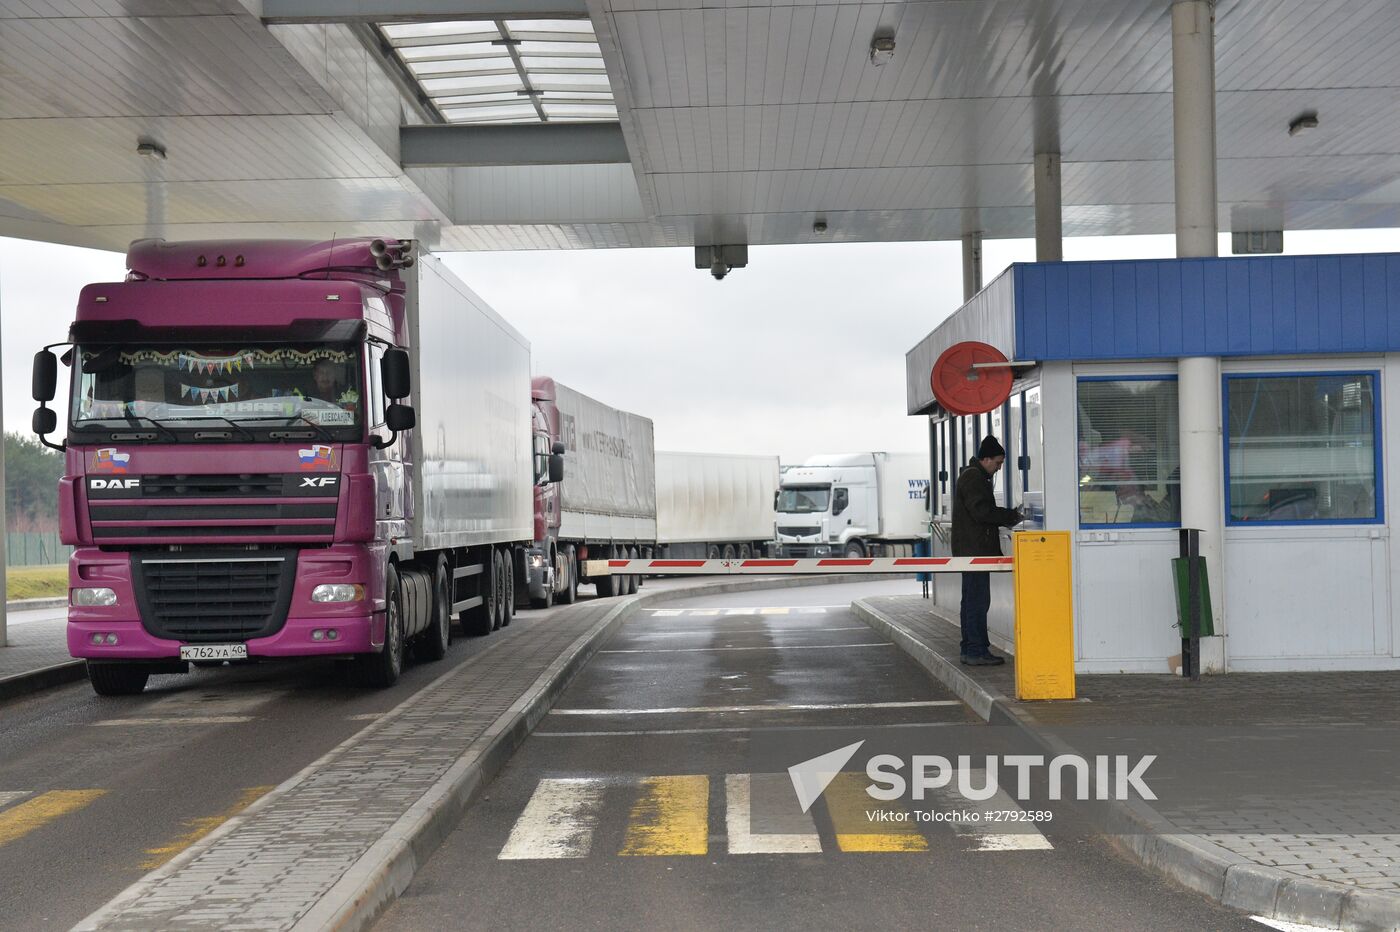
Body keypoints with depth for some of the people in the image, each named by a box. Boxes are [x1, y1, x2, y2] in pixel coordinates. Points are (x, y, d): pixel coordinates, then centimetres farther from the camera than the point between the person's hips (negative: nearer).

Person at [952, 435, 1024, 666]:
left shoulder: (971, 476, 21)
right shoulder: (973, 478, -13)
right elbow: (981, 511, -21)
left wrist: (1007, 518, 13)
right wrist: (1011, 516, -11)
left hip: (970, 550, 11)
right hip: (975, 549, -11)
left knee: (971, 601, 13)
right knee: (978, 601, -10)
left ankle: (970, 649, 17)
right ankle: (976, 651, -11)